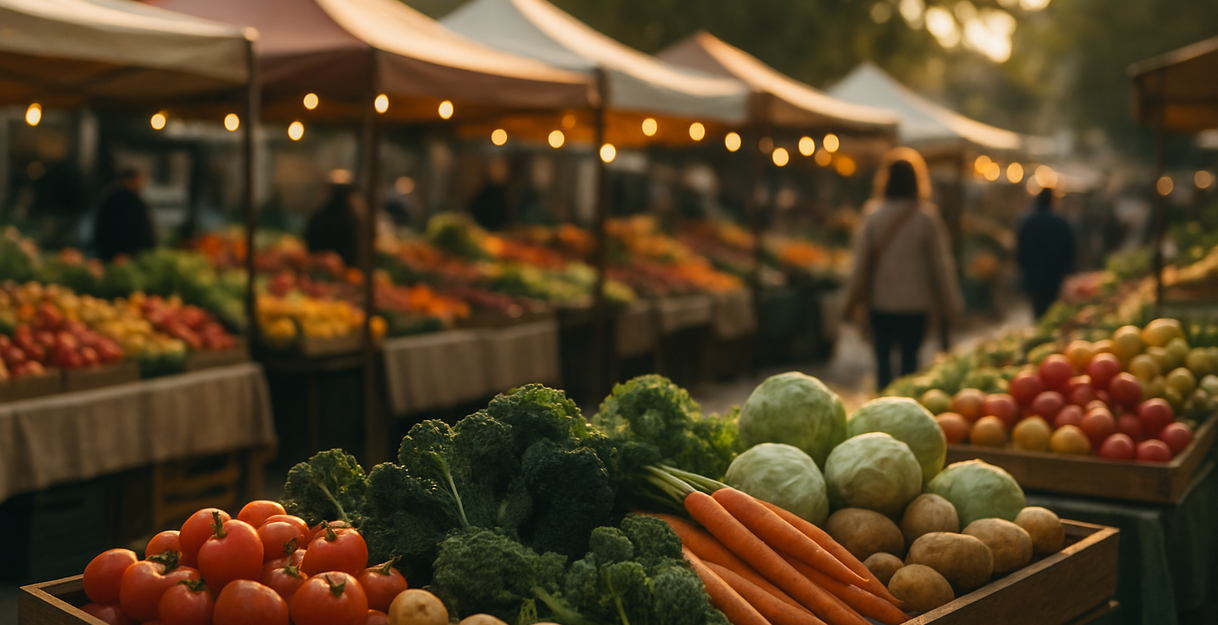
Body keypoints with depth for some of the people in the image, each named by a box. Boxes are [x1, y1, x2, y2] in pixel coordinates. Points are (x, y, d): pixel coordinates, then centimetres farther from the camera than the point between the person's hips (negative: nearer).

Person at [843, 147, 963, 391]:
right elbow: (940, 263, -2)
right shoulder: (927, 218, -7)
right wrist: (950, 304, 8)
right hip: (915, 300, 0)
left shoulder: (873, 215, -6)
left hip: (881, 300, 0)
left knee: (883, 355, 10)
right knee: (910, 356, 10)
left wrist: (853, 300, 8)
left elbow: (861, 263, -3)